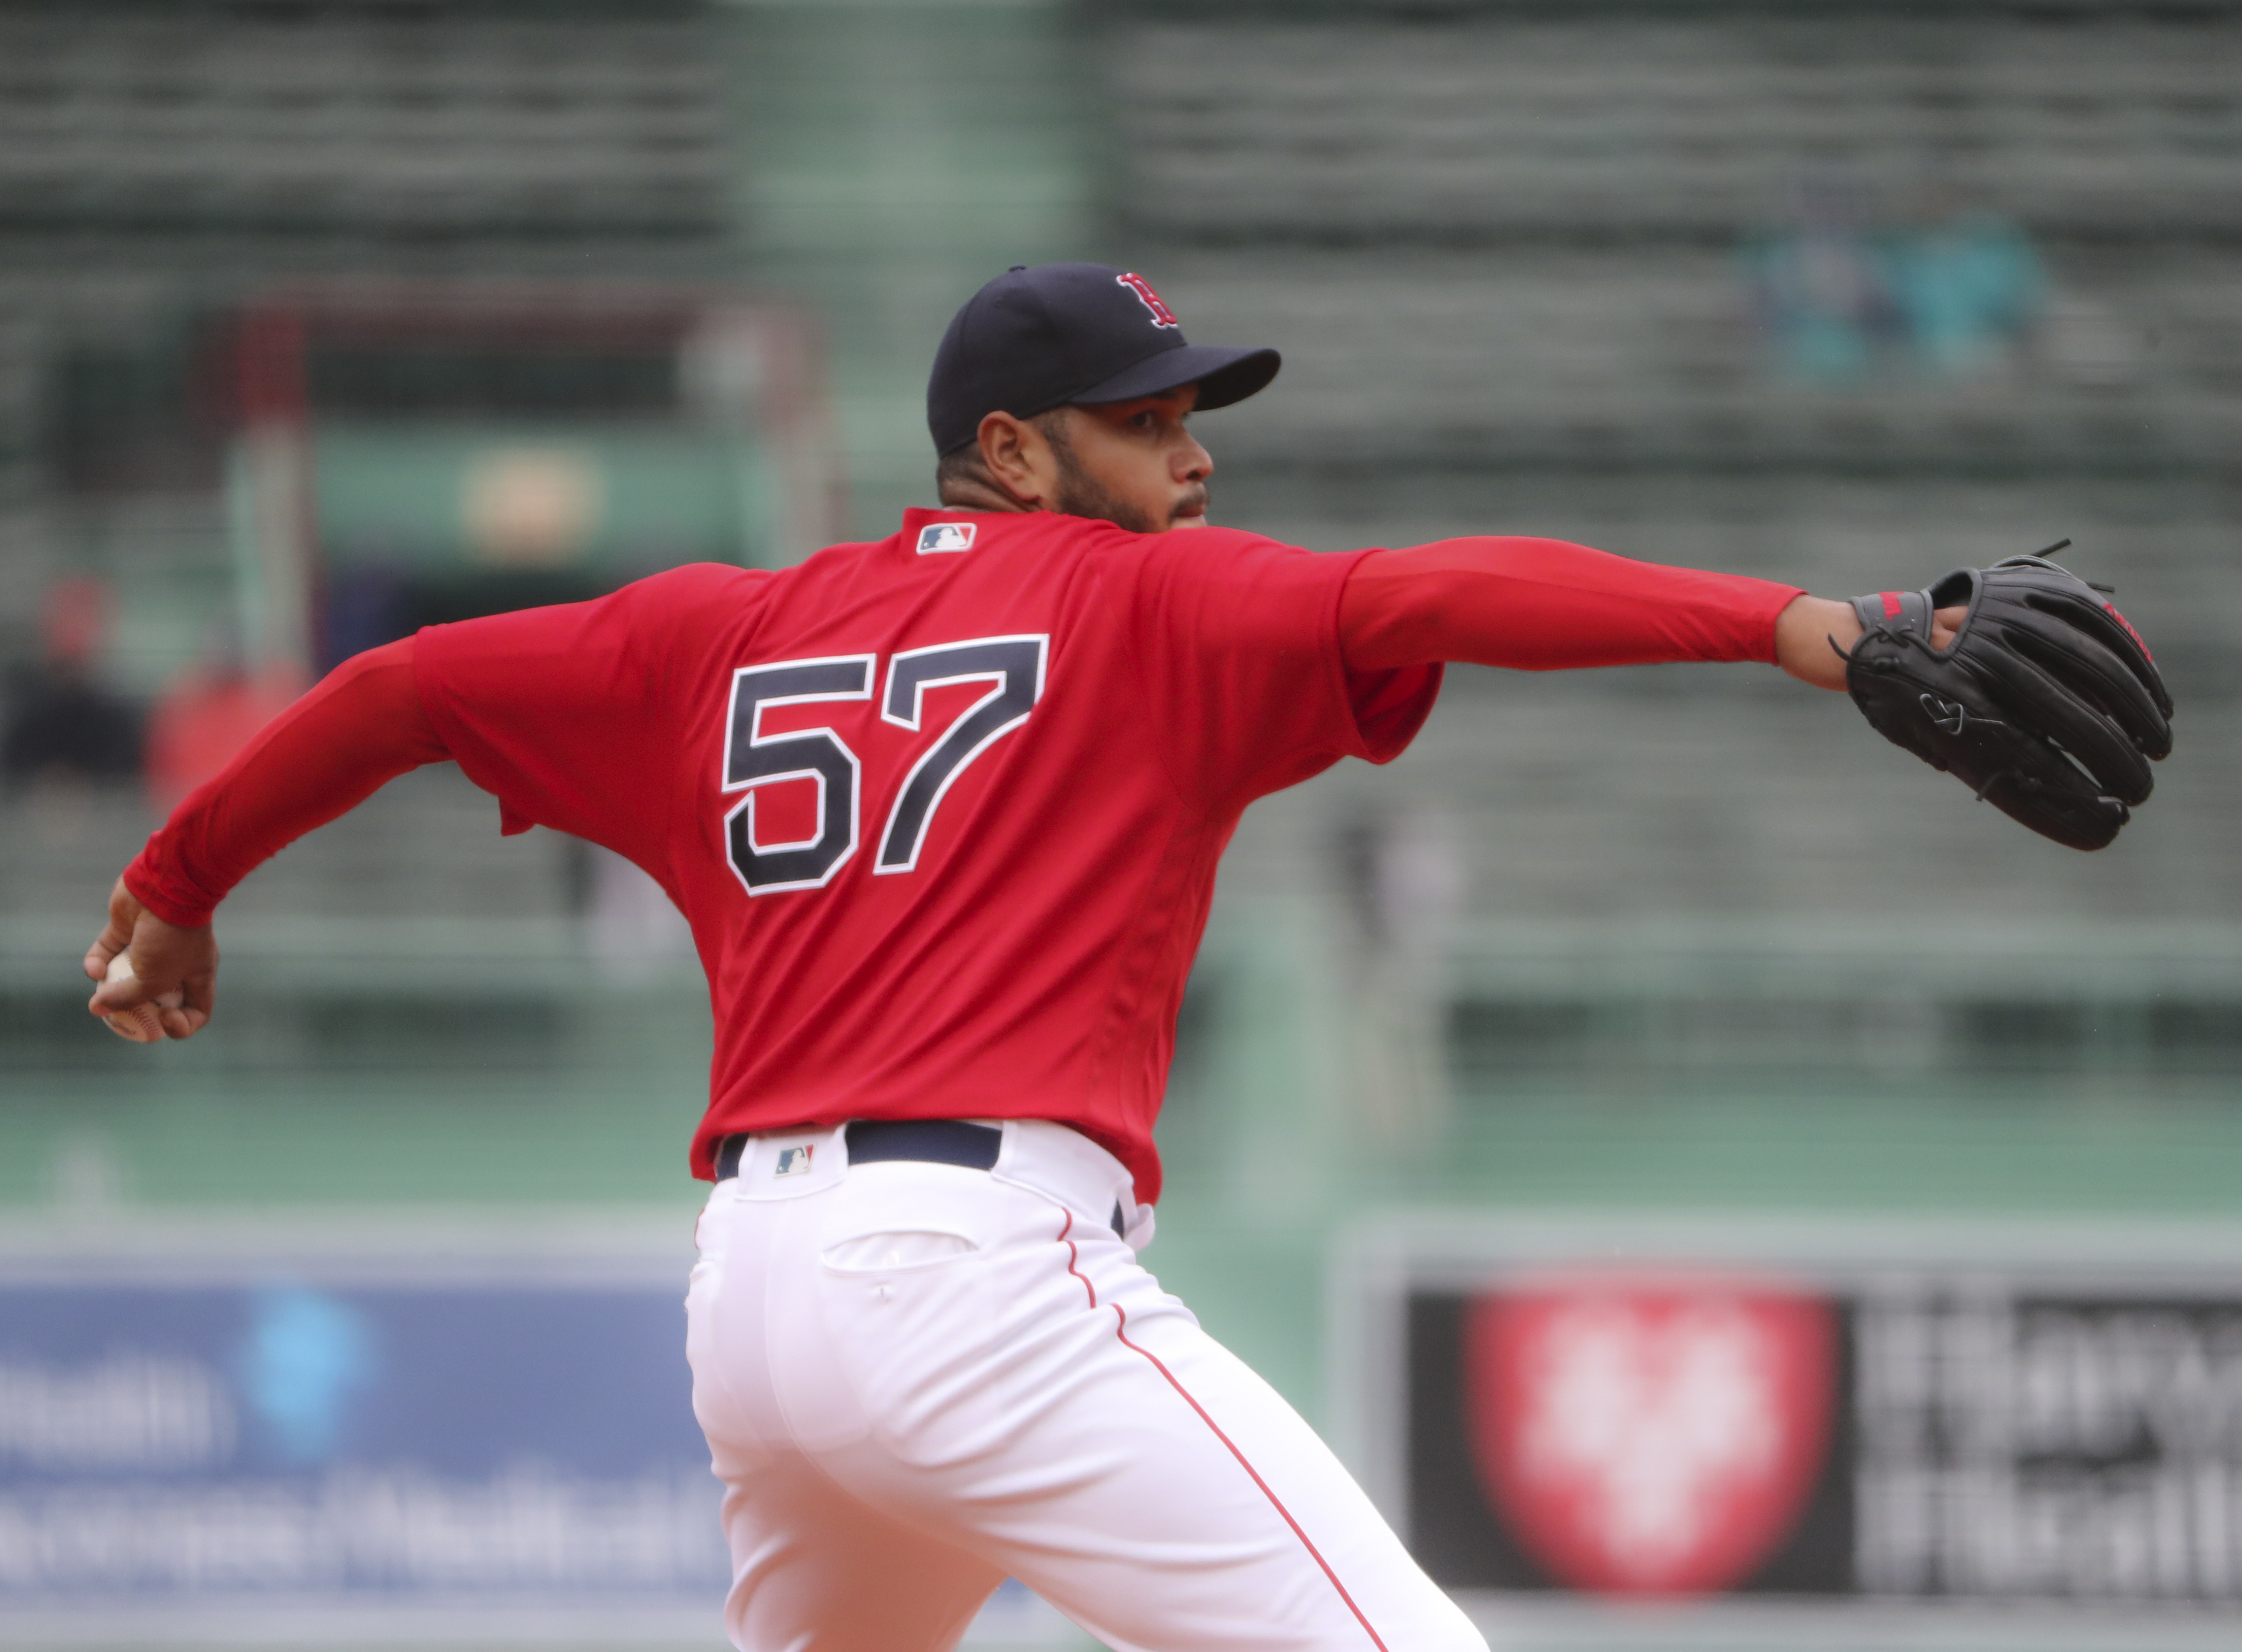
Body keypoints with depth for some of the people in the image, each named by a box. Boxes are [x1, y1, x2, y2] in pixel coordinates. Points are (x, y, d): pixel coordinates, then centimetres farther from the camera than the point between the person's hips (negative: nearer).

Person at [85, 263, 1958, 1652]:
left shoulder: (730, 634, 19)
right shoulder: (1151, 604, 3)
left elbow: (412, 683, 25)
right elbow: (1438, 596, -13)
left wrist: (182, 882, 38)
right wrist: (1778, 620, -23)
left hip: (749, 1296, 8)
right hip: (980, 1266, -8)